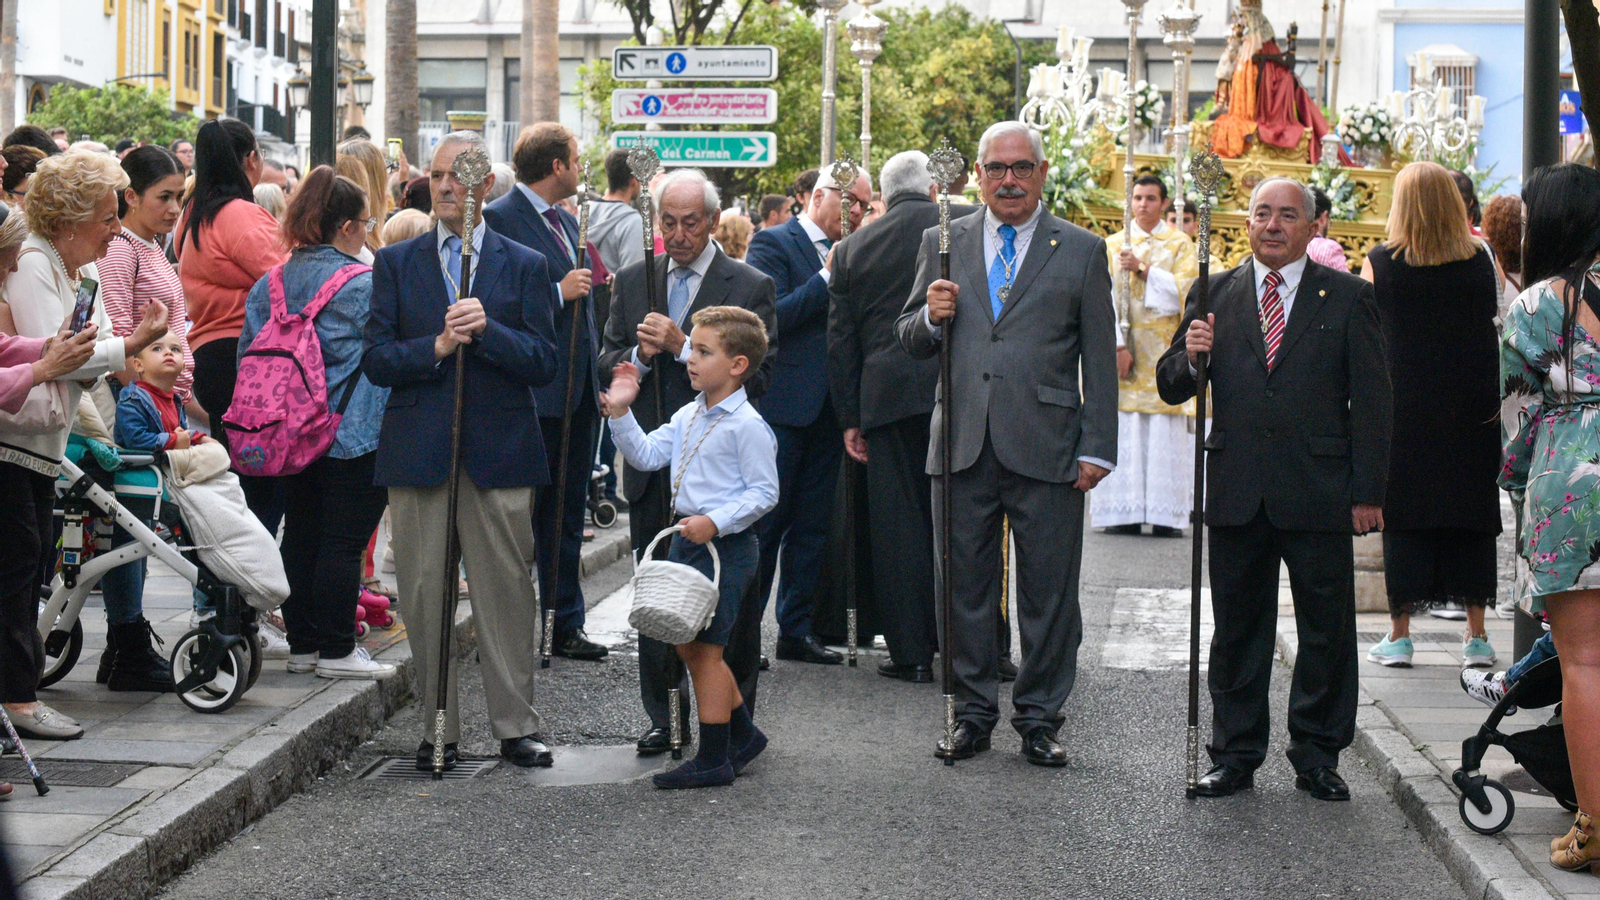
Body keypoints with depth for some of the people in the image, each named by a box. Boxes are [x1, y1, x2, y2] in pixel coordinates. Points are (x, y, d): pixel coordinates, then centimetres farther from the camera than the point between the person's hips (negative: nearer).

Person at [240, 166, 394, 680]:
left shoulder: (272, 284, 6)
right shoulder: (365, 285, -13)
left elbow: (249, 352, 10)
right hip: (354, 435, -6)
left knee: (300, 536, 12)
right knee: (344, 540, -2)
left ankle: (302, 644, 17)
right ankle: (336, 650, 0)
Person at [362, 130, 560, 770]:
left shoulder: (524, 265, 8)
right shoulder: (396, 263, 10)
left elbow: (543, 363, -1)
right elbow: (376, 360, 2)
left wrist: (485, 329, -16)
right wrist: (437, 346, -14)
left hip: (500, 453, -1)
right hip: (418, 451, 1)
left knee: (507, 592, 0)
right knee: (424, 596, 3)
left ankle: (515, 727, 10)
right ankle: (438, 730, 12)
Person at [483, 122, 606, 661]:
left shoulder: (567, 221, 18)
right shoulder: (499, 219, -10)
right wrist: (558, 292, -20)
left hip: (578, 393, 9)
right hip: (533, 393, -9)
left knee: (567, 516, 13)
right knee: (523, 513, -3)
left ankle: (566, 626, 20)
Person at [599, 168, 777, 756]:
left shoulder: (750, 287, -3)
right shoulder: (634, 281, 10)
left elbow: (757, 376, -13)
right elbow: (606, 366, 9)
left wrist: (682, 346, -20)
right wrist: (639, 355, -13)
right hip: (652, 468, 4)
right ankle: (662, 717, 17)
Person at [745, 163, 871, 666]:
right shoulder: (773, 244, -4)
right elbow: (771, 316, -16)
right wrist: (829, 278, -16)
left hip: (826, 411, 7)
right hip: (781, 405, -7)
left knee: (812, 524, 9)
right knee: (765, 521, -3)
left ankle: (796, 631, 16)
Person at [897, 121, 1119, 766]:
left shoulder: (1081, 251, 6)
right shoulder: (943, 242, 12)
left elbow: (1099, 362, 5)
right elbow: (909, 341, 15)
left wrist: (1097, 448, -2)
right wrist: (931, 317, -8)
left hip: (1047, 447, -2)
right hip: (962, 444, 2)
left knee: (1048, 592, 2)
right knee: (965, 587, 7)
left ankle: (1039, 718, 14)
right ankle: (973, 713, 18)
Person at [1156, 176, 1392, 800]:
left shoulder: (1348, 298, 3)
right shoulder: (1215, 294, 9)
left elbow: (1372, 401, 1)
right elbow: (1171, 388, 9)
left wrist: (1368, 491, -5)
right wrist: (1190, 355, -14)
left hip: (1318, 492, -2)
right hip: (1237, 492, 2)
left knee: (1327, 631, 4)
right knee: (1237, 629, 8)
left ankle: (1317, 755, 16)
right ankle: (1236, 754, 17)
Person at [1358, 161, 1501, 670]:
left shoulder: (1379, 264, -4)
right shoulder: (1482, 263, -1)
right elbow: (1505, 328, 4)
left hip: (1403, 408, -1)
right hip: (1473, 411, 1)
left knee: (1404, 518, 5)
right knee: (1472, 516, 9)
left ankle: (1399, 635, 6)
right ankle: (1476, 635, 10)